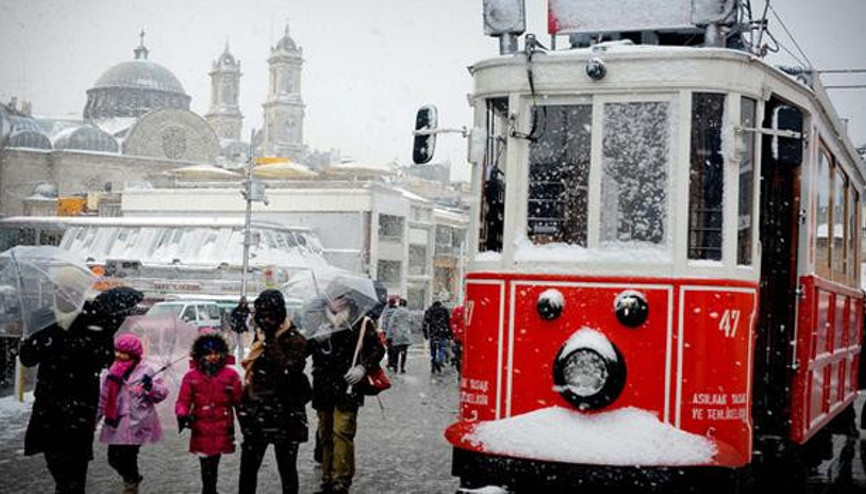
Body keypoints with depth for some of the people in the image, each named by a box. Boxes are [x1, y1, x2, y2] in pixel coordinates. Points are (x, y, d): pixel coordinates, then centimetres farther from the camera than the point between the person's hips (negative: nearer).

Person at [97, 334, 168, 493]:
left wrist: (150, 386, -29)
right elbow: (105, 397, 18)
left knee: (128, 458, -5)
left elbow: (162, 392, -9)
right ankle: (132, 478, 37)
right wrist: (96, 416, 19)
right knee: (113, 458, 10)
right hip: (115, 423, 6)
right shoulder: (114, 371, 9)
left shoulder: (144, 372, -7)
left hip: (134, 425, -6)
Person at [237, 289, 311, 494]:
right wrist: (245, 407, 17)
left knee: (287, 469, 5)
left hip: (284, 415, -6)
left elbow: (287, 371, -27)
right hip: (257, 413, 6)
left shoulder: (295, 341, -11)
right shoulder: (261, 339, 11)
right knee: (248, 467, 8)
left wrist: (273, 342, -21)